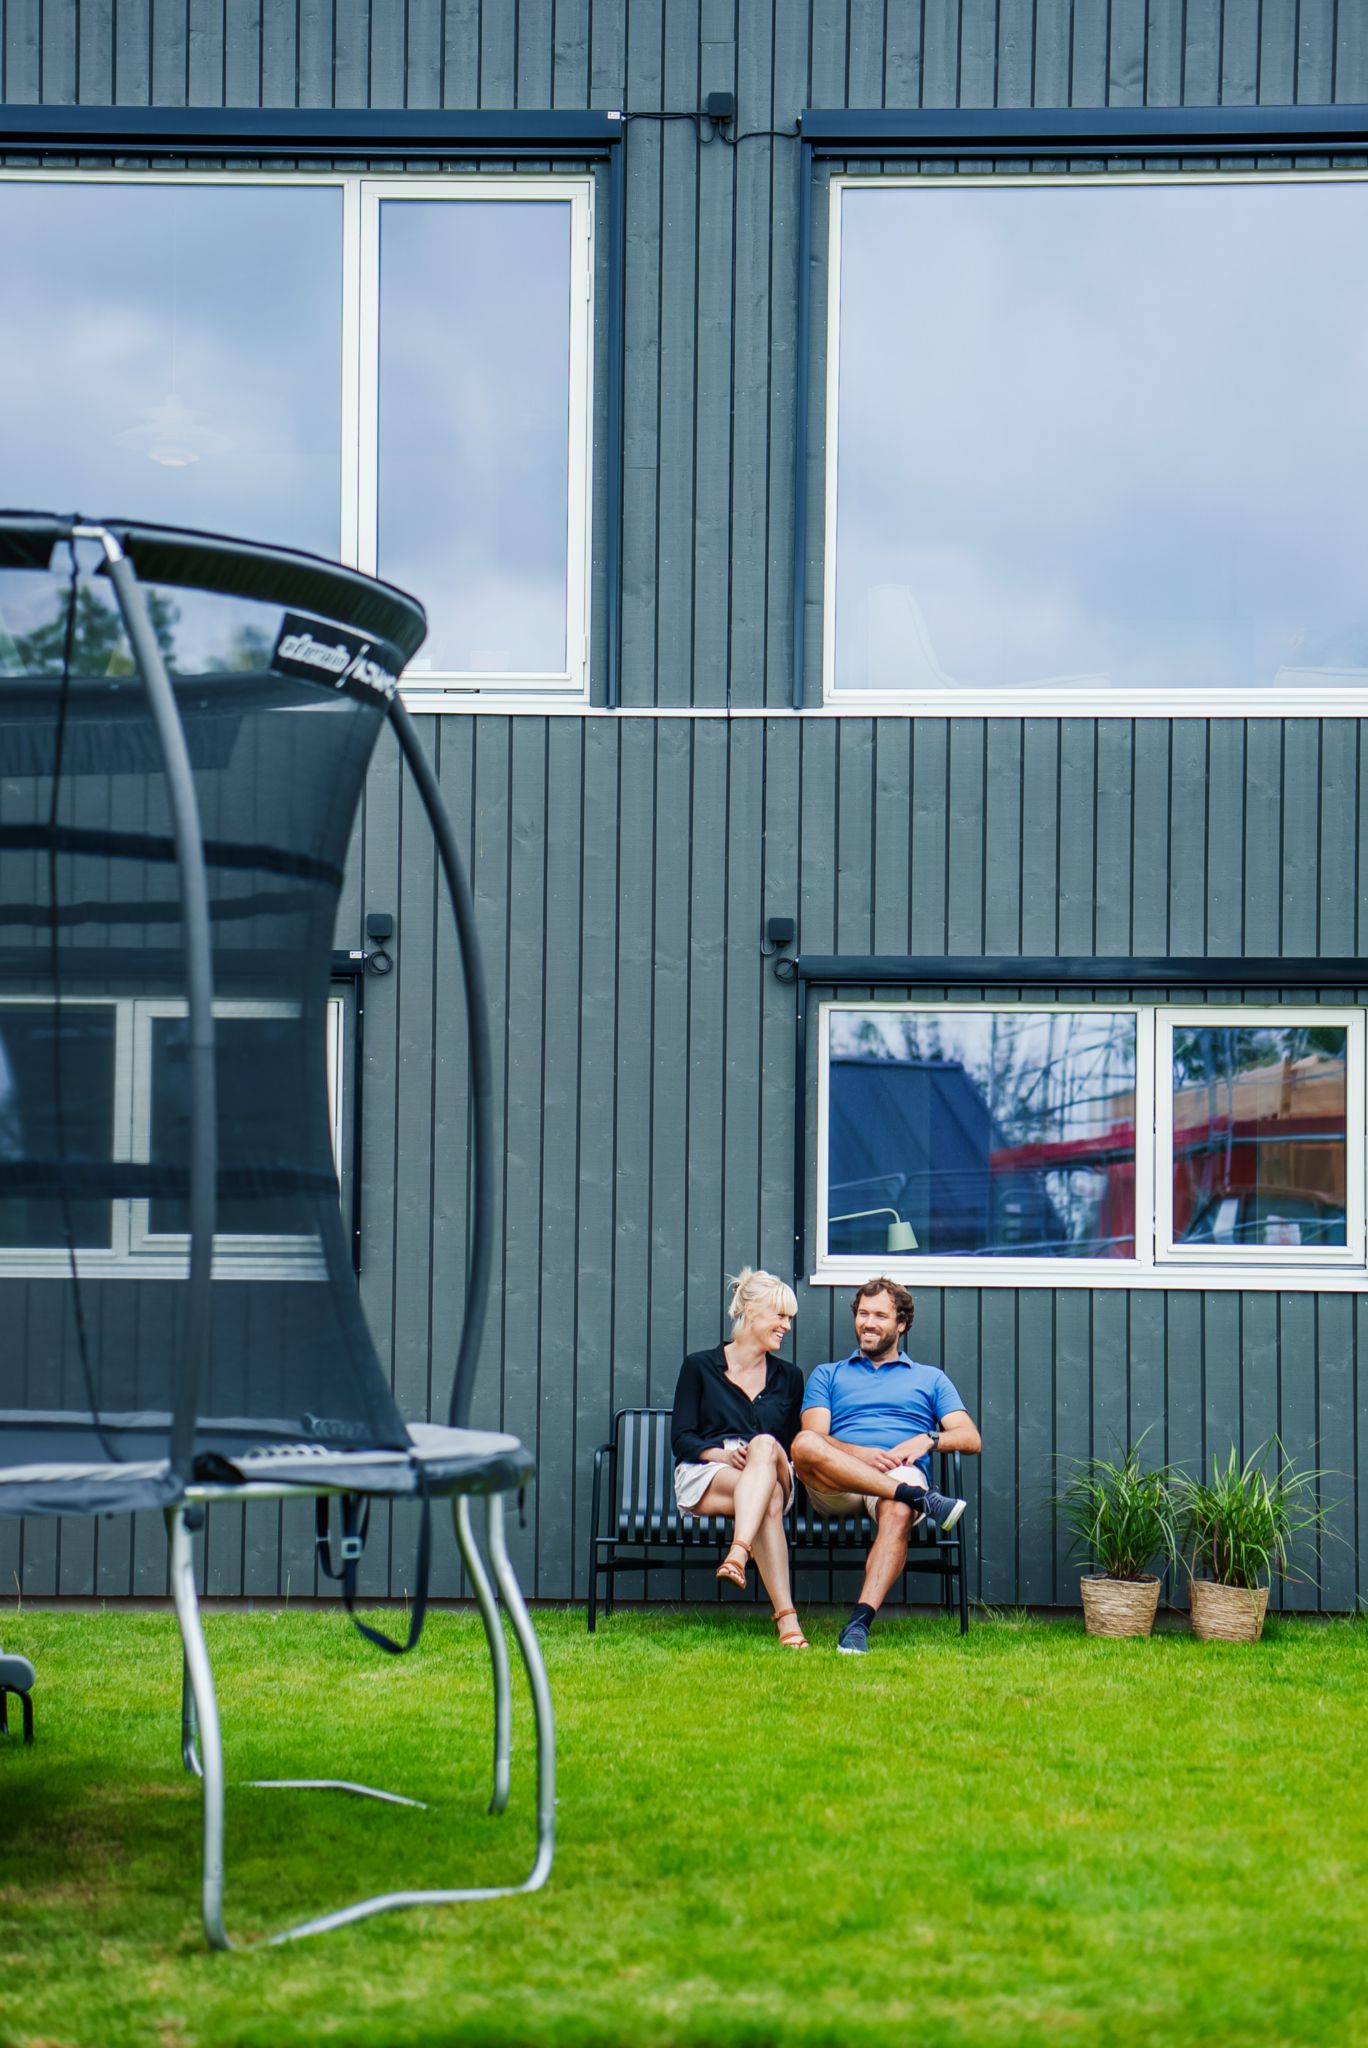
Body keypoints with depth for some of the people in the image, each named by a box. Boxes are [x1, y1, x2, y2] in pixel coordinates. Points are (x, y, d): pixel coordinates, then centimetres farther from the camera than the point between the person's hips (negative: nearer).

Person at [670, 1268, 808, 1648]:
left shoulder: (788, 1377, 22)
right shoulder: (699, 1366, 12)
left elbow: (795, 1446, 19)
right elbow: (681, 1438, 4)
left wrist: (759, 1455, -6)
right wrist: (724, 1455, -17)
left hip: (774, 1474, 2)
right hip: (705, 1476, -2)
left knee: (765, 1445, -38)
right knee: (768, 1497, -37)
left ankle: (738, 1555, -57)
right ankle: (785, 1617, -54)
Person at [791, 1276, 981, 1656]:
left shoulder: (930, 1379, 28)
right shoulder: (828, 1375, 27)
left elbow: (971, 1439, 16)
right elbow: (815, 1436, 9)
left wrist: (927, 1439, -6)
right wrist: (859, 1454, -12)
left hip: (902, 1475, 0)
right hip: (837, 1489, 1)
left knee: (898, 1512, -40)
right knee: (803, 1444, -36)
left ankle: (860, 1623, -51)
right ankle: (923, 1498, -38)